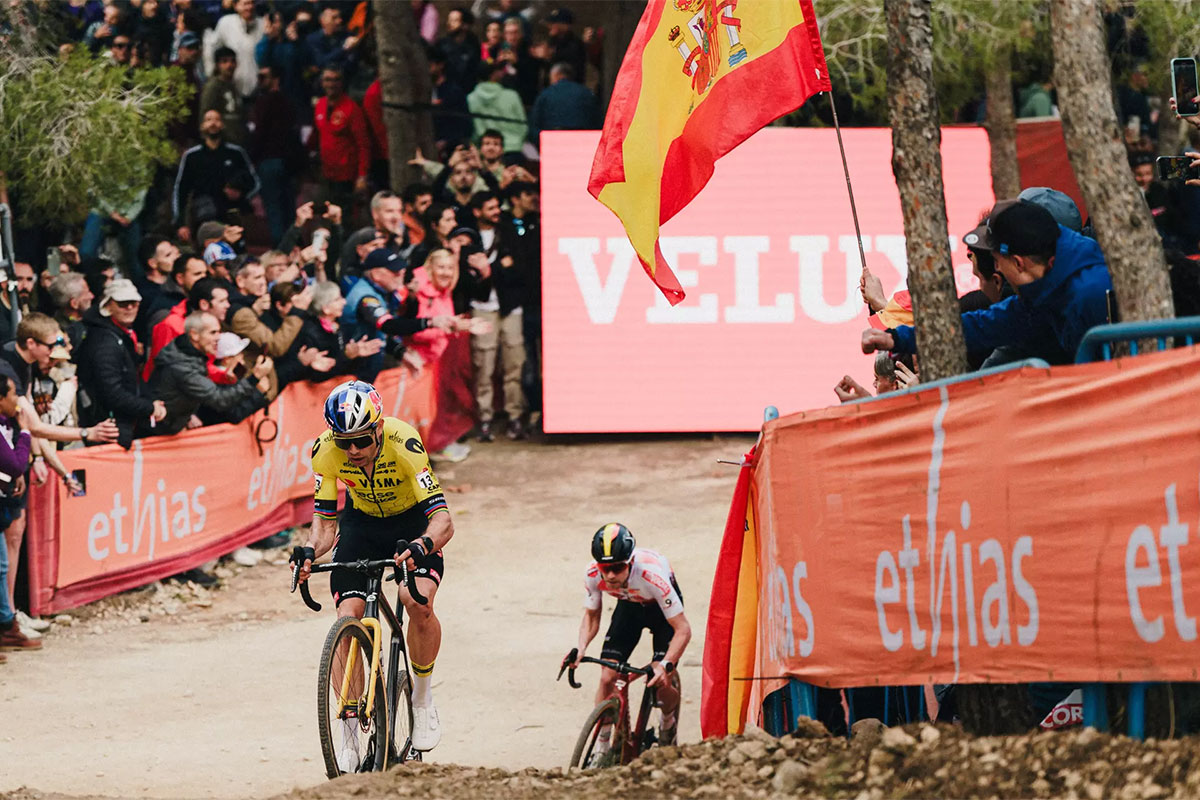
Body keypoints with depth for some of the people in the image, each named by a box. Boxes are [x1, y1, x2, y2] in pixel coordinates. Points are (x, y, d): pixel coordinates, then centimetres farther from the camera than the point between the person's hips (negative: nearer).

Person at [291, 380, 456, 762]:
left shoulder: (403, 444, -35)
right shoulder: (326, 450, -25)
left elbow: (442, 520, -39)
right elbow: (325, 521, -17)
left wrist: (420, 547, -60)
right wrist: (310, 551, -39)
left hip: (412, 521, -3)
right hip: (361, 523, 3)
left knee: (418, 602, -28)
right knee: (348, 616, -16)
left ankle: (423, 700, -3)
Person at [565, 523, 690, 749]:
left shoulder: (652, 575, -42)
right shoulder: (593, 575, -30)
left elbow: (683, 629, -36)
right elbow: (591, 615, -9)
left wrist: (665, 665, -50)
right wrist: (580, 648, -28)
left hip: (661, 607, -3)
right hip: (629, 605, 3)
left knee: (660, 682, -15)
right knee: (607, 677, -11)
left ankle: (668, 723, 19)